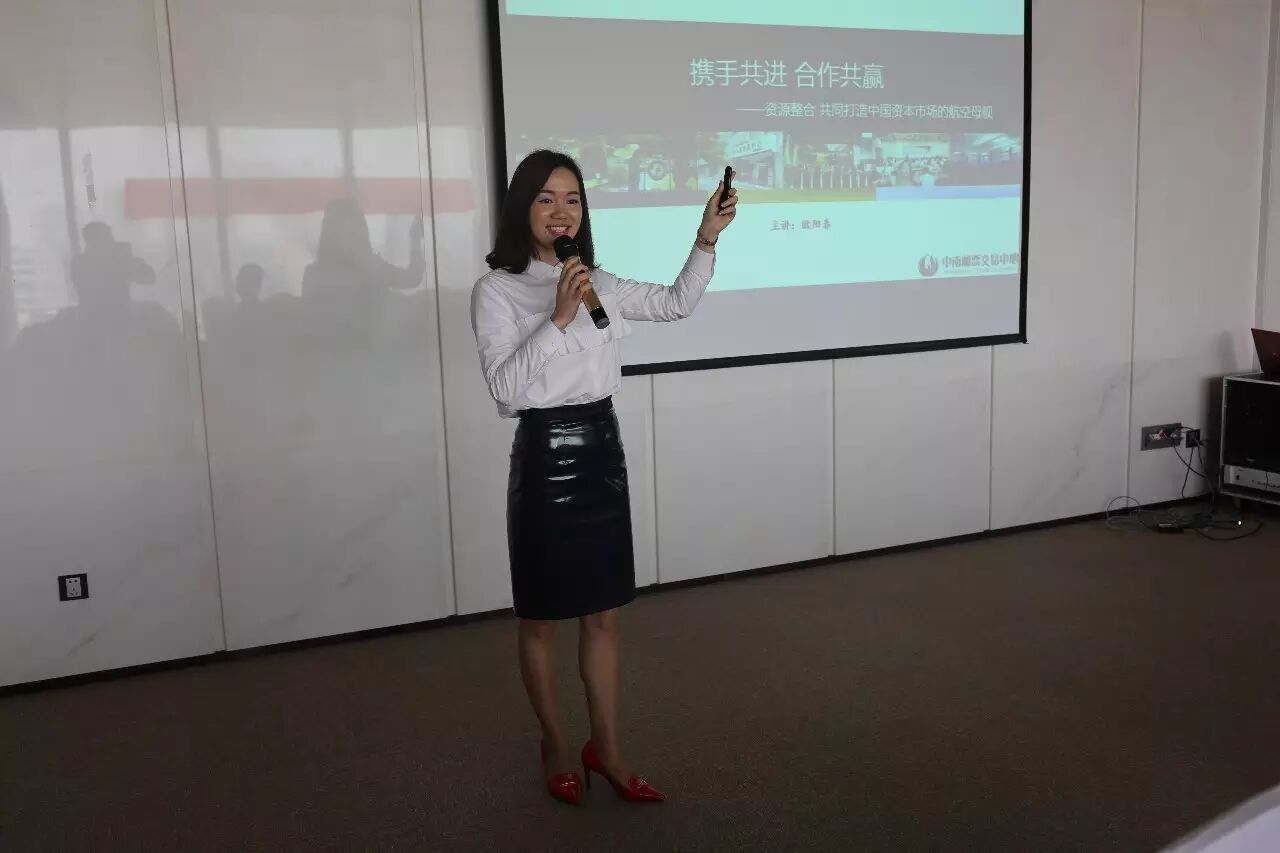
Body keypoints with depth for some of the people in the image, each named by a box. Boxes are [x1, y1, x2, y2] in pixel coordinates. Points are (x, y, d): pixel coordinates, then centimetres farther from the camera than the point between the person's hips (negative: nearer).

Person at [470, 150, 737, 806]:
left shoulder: (598, 283, 8)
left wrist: (705, 240, 4)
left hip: (603, 448, 6)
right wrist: (558, 319, -24)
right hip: (545, 454, -5)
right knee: (542, 618, 9)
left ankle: (606, 748, 27)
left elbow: (677, 304, 15)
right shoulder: (496, 290, -8)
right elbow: (504, 386, -17)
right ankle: (556, 746, 29)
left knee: (603, 613, 13)